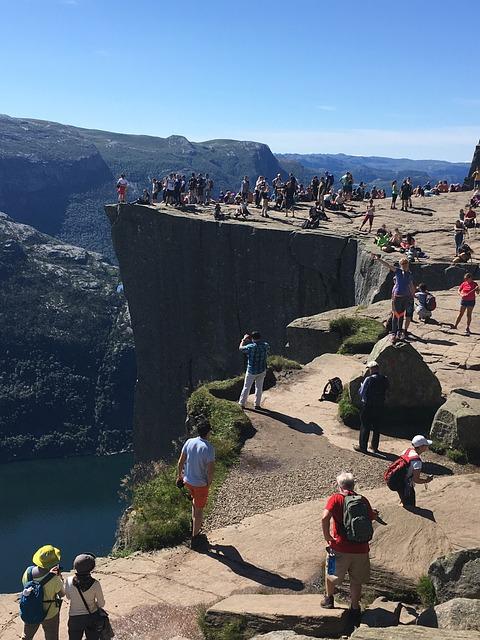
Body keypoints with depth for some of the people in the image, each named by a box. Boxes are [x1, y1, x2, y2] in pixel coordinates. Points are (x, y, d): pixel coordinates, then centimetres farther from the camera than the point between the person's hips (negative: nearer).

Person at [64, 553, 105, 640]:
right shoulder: (95, 584, -21)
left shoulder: (69, 581, -19)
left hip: (75, 618, 0)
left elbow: (68, 597, 1)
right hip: (92, 617, 0)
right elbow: (101, 604, -8)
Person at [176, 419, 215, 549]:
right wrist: (209, 483, -5)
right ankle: (195, 538, 22)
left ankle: (195, 523, 44)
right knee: (199, 509, 11)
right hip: (200, 483, -5)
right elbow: (210, 470, -23)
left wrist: (179, 476, 14)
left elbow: (180, 462, 0)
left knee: (195, 499, 32)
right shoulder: (209, 448, -24)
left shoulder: (189, 442, -8)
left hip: (187, 480, 5)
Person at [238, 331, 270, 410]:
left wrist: (244, 339, 12)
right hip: (262, 370, 3)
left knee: (246, 387, 13)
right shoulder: (266, 345, -12)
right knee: (259, 388, 17)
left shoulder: (251, 347, -23)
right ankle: (257, 404, 24)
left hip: (251, 371, -3)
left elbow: (240, 348, -5)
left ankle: (242, 403, 23)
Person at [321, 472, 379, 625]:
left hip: (340, 548, -3)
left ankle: (329, 599, 39)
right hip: (361, 549, 3)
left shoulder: (335, 499, -7)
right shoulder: (363, 500, 4)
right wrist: (375, 513, 44)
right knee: (356, 581, 20)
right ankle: (355, 610, 26)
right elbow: (371, 517, 21)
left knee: (331, 574, 24)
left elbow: (325, 518, -22)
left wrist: (327, 537, -9)